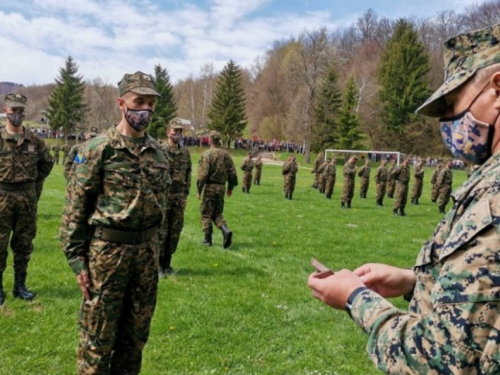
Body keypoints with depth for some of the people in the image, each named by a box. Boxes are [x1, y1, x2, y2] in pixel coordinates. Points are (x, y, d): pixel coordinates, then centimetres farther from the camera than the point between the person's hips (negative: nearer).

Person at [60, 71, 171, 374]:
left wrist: (155, 248, 16)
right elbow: (76, 207, -9)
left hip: (147, 250, 5)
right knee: (99, 335, 6)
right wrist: (77, 259, -11)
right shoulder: (99, 148, -9)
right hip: (107, 248, -5)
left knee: (136, 332, 16)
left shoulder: (158, 152, 7)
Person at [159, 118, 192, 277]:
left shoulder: (186, 153, 10)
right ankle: (158, 265, 12)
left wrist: (185, 195, 10)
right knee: (161, 232, 0)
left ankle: (167, 264, 22)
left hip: (179, 197, 5)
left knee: (175, 232, 9)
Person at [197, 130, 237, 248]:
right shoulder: (226, 154, 4)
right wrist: (230, 187, 16)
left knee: (206, 214, 8)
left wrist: (199, 190, -7)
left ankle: (208, 239, 11)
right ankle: (226, 231, -7)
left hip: (210, 187, -5)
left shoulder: (206, 154, -11)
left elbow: (203, 174, -15)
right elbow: (232, 173, 5)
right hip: (221, 188, 5)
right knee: (217, 213, 17)